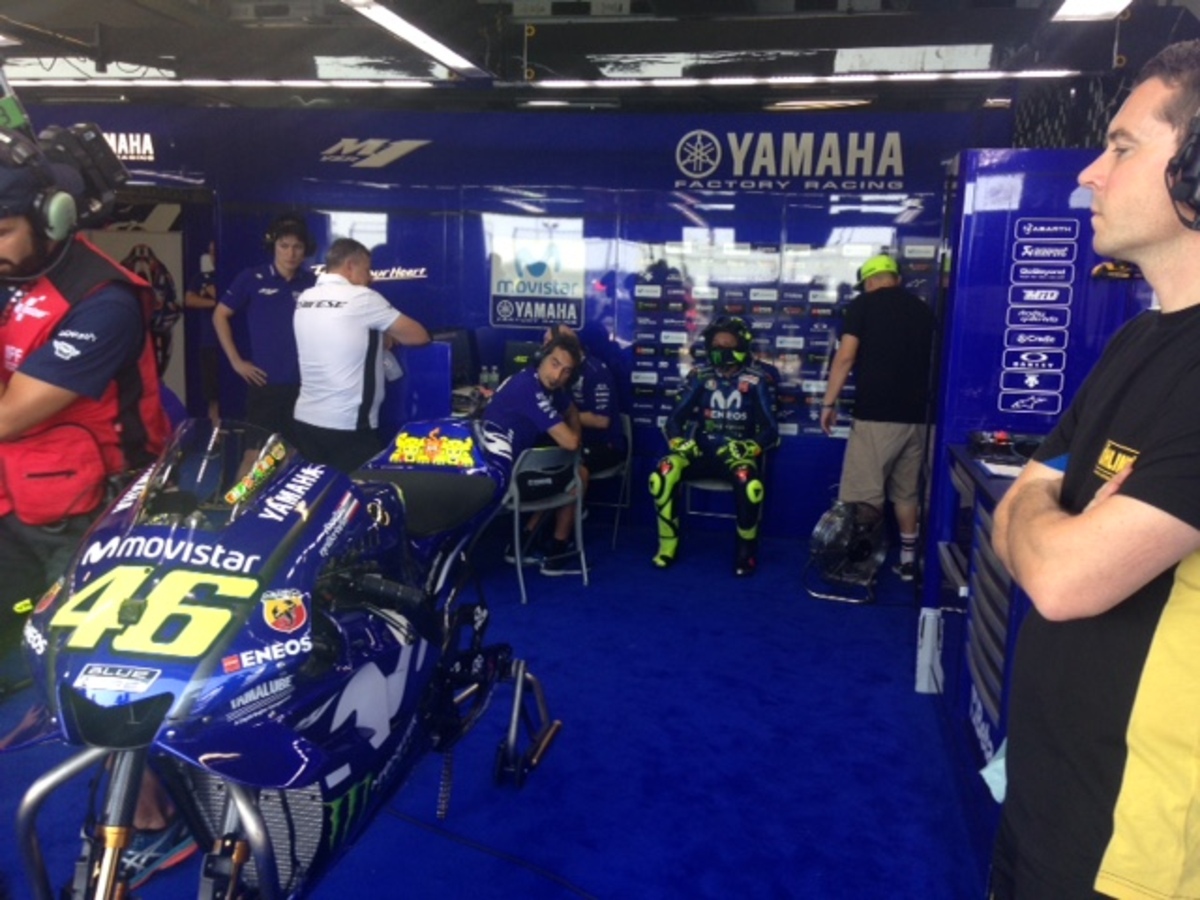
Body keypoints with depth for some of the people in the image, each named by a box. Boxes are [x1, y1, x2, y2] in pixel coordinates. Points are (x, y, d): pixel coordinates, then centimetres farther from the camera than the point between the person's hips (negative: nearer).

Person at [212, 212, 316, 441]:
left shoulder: (314, 284, 2)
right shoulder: (252, 278, -1)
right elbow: (220, 316, 5)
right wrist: (235, 360, 0)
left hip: (304, 384, 1)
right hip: (264, 383, -1)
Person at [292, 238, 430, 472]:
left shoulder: (304, 299, 9)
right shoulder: (362, 298, -11)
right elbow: (419, 336, -5)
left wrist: (376, 338, 15)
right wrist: (386, 336, 13)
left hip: (305, 420, 7)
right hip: (347, 426, -7)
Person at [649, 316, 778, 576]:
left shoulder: (755, 380, -1)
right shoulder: (700, 375, 4)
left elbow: (769, 429, -3)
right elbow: (674, 420, 3)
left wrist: (747, 448, -21)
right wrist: (680, 443, -18)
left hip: (737, 452, -2)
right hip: (702, 450, 2)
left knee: (749, 484, -37)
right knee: (663, 473, -28)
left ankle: (746, 548, -10)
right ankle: (668, 545, -11)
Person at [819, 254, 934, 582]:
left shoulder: (863, 305, -1)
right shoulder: (923, 309, 13)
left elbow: (845, 357, -9)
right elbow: (931, 360, 19)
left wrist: (829, 403, -4)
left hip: (876, 414, -6)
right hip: (915, 414, 6)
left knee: (866, 494, -1)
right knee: (906, 491, 14)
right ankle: (907, 559, 20)